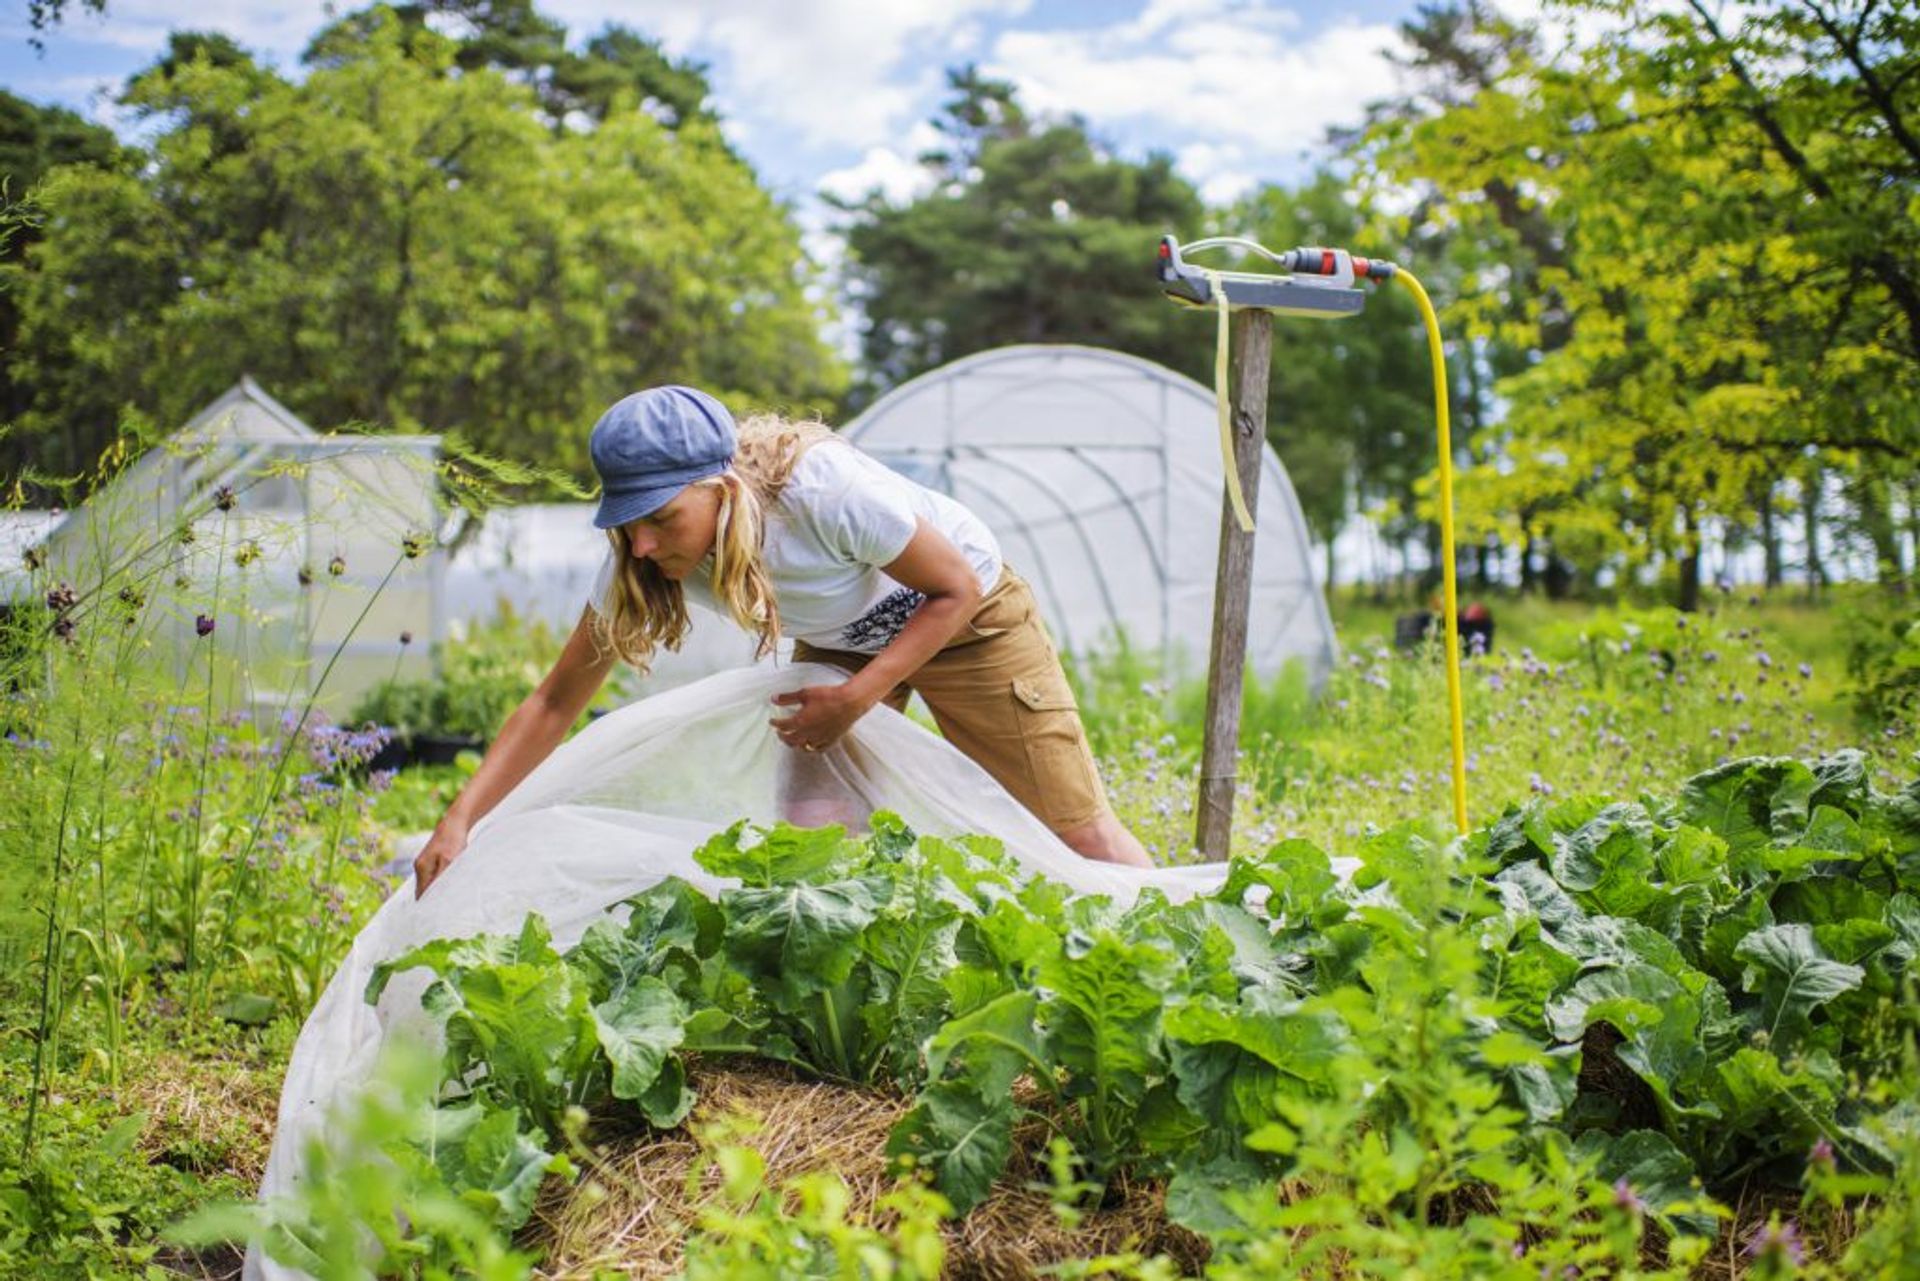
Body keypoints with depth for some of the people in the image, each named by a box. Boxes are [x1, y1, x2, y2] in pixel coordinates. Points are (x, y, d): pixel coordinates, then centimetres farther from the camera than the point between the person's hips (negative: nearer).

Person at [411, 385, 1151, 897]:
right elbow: (555, 704, -17)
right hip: (843, 640, 5)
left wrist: (857, 699, -32)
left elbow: (957, 589, -24)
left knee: (1077, 832, 0)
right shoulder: (640, 559, -24)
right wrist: (459, 820, -26)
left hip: (964, 618, -4)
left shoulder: (822, 489, -39)